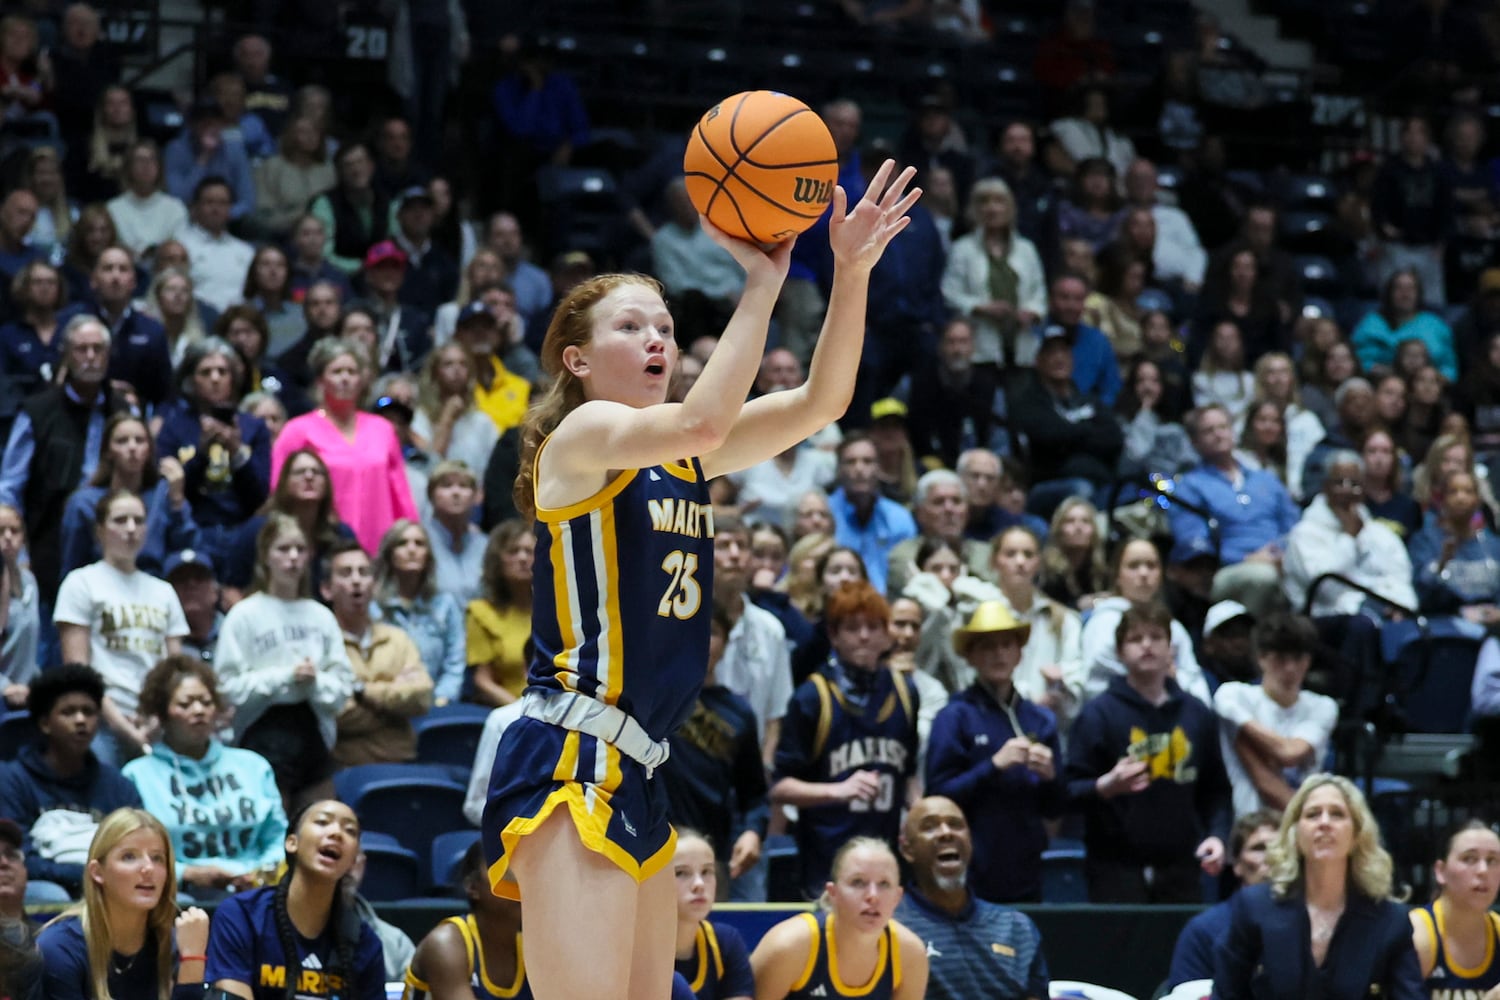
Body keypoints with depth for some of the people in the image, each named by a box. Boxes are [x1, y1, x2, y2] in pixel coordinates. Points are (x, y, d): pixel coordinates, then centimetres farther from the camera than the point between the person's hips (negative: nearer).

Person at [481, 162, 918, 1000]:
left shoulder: (682, 458, 18)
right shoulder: (583, 432, -4)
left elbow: (822, 402, 11)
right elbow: (702, 423, -24)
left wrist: (853, 271, -2)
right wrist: (763, 280, -20)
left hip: (633, 774, 9)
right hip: (572, 764, -9)